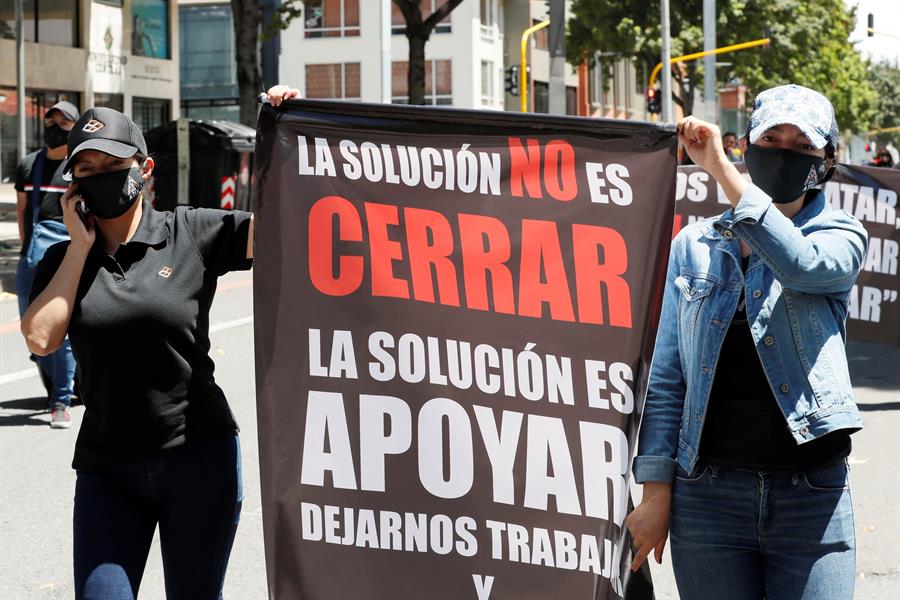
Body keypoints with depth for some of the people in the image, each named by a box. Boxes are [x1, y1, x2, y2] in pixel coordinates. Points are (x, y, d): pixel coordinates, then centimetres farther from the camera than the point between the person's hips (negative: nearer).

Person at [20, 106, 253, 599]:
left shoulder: (190, 234, 0)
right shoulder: (63, 259, 8)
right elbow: (40, 337, -8)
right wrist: (80, 247, -4)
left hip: (199, 459, -2)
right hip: (106, 470, 2)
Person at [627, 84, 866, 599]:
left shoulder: (840, 234, 4)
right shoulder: (695, 245, 8)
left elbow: (803, 264, -22)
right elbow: (667, 378, 7)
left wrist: (721, 169, -19)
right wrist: (656, 493, 1)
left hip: (812, 496, -1)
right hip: (707, 494, 1)